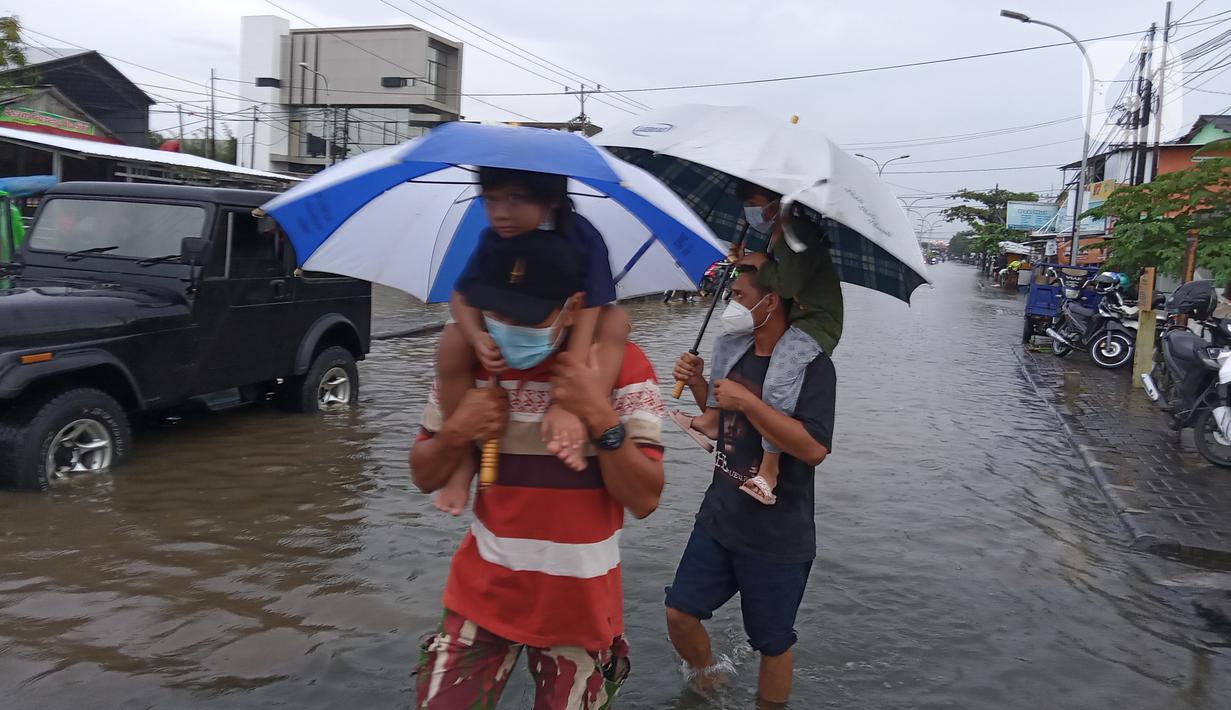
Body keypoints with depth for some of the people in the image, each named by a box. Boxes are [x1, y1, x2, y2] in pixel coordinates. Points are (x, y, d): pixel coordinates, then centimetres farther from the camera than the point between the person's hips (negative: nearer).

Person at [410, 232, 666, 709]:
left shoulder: (623, 365, -13)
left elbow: (644, 500, -15)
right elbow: (424, 477, 4)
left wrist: (601, 418, -28)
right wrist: (455, 433, -16)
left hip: (580, 605, -2)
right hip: (483, 594, 2)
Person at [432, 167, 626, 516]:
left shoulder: (582, 239, -28)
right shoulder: (493, 239, -16)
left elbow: (584, 319, -34)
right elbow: (462, 296, -9)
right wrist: (477, 337, -33)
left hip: (565, 335, -2)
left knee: (615, 319, -31)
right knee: (453, 341, -26)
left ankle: (576, 433, -38)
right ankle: (464, 456, -12)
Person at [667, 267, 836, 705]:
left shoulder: (811, 365, -17)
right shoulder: (737, 353, 5)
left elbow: (814, 448, -28)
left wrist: (745, 400, -29)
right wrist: (699, 385, 0)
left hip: (777, 538, -7)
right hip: (719, 520, 7)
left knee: (772, 645, 9)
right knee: (680, 613, 10)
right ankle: (707, 687, 37)